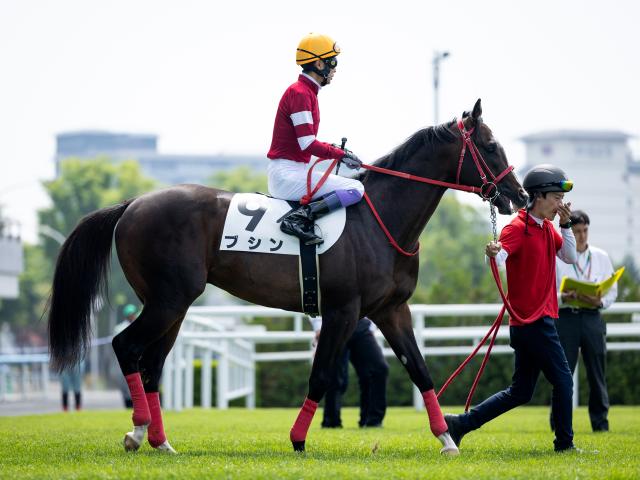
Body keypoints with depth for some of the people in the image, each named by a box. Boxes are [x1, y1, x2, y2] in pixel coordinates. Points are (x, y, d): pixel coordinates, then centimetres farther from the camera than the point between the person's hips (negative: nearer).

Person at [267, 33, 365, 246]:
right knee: (355, 189, -17)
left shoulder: (306, 92, 17)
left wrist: (334, 149, 11)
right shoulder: (300, 93, -14)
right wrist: (341, 154, -10)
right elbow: (308, 145, -19)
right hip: (287, 172, -10)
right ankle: (300, 217, -23)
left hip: (286, 172, 10)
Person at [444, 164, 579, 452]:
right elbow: (500, 258, -28)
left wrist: (566, 224, 0)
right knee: (563, 380, -3)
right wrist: (493, 253, -51)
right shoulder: (518, 228, -13)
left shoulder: (548, 228, 14)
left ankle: (461, 423, 9)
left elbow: (570, 258, 11)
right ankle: (564, 443, 5)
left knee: (520, 392, 10)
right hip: (532, 319, -9)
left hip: (537, 318, 9)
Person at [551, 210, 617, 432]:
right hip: (566, 319, -2)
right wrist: (563, 298, -20)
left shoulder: (601, 257, 10)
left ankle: (601, 425, 9)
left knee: (597, 374, 3)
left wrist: (600, 301, -11)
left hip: (593, 317, 2)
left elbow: (612, 291, 9)